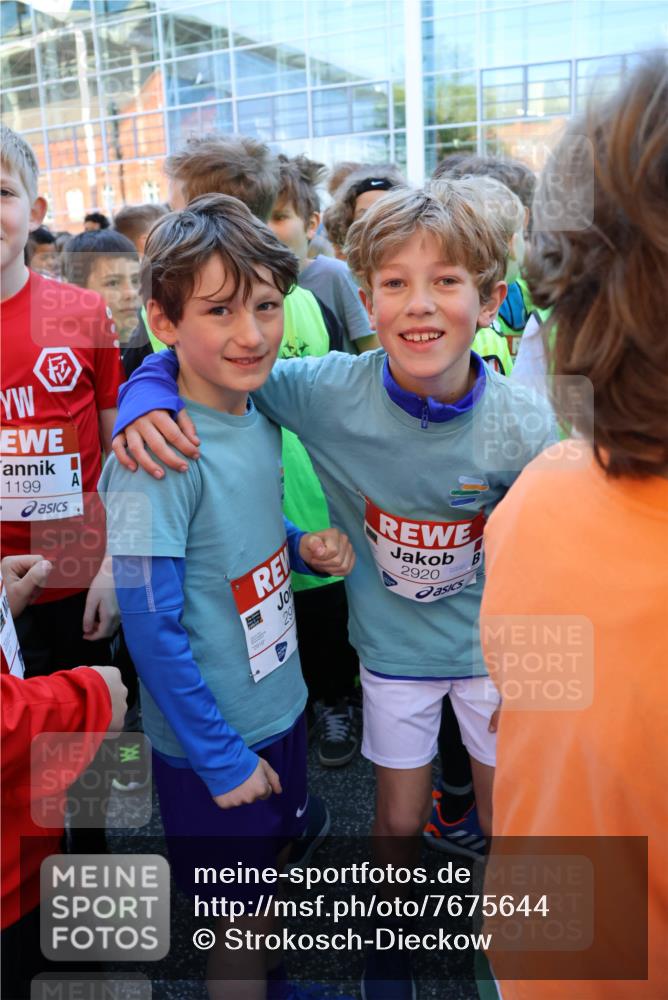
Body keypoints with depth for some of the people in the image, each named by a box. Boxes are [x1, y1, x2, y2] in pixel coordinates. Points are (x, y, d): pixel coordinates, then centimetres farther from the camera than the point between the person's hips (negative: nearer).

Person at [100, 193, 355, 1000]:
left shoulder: (261, 421, -3)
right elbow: (151, 630, -23)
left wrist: (304, 548, -7)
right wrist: (222, 757, -16)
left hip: (279, 707, 7)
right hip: (211, 742, -7)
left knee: (272, 870, 28)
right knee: (241, 923, 15)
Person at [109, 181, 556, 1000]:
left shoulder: (523, 427, -23)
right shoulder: (329, 391, -25)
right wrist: (147, 397, -33)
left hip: (494, 645, 1)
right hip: (392, 647, 0)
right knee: (399, 818, 18)